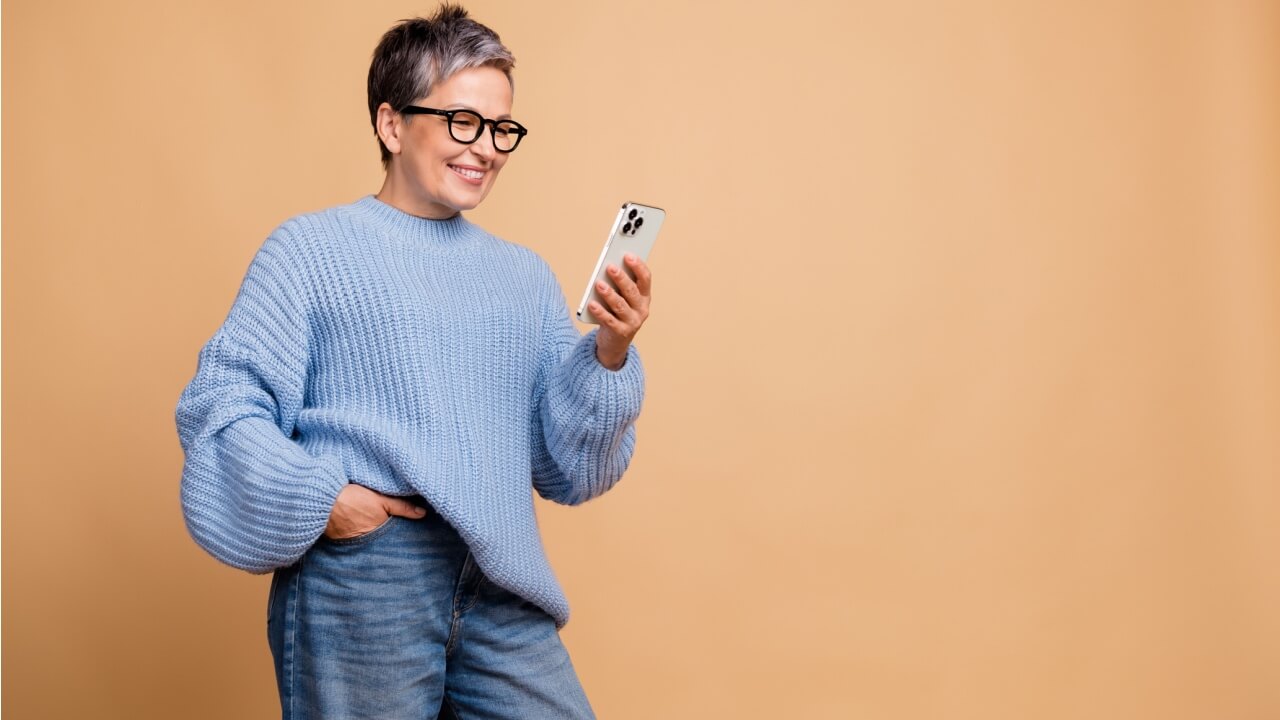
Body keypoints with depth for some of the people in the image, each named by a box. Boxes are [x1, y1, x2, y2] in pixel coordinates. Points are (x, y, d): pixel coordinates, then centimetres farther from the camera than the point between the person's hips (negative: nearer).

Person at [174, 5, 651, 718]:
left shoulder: (527, 276, 13)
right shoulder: (310, 250, 2)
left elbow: (569, 471, 9)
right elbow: (218, 406, -5)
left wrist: (609, 357, -6)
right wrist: (320, 498, -15)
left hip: (500, 588, 4)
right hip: (357, 574, -3)